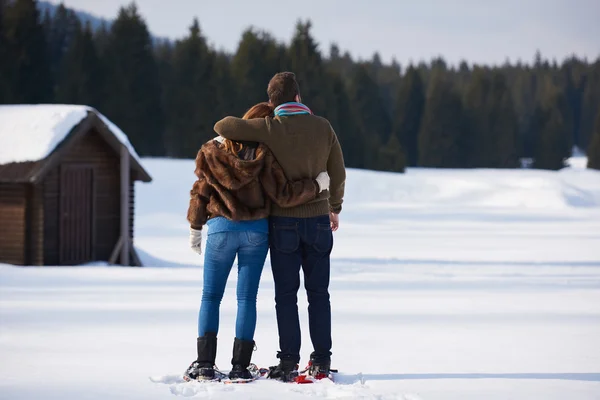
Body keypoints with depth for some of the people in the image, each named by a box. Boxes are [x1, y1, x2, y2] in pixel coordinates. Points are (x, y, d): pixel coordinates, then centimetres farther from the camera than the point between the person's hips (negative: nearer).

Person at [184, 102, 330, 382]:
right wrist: (316, 185, -1)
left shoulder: (213, 152, -2)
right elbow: (283, 196, -11)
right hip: (256, 231, 0)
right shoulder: (264, 156, -9)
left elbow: (200, 192, 3)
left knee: (211, 296, 8)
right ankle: (240, 366, 1)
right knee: (247, 298, 4)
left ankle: (205, 364, -2)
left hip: (221, 229, 1)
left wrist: (195, 228, 13)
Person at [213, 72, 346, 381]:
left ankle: (289, 362, 0)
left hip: (284, 222, -2)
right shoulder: (322, 127, -1)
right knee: (318, 293, 8)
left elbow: (223, 126, -15)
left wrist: (239, 132, 8)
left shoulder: (271, 128, -10)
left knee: (286, 294, 3)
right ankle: (321, 362, 6)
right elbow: (338, 174, 7)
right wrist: (335, 207, 23)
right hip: (318, 220, 2)